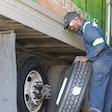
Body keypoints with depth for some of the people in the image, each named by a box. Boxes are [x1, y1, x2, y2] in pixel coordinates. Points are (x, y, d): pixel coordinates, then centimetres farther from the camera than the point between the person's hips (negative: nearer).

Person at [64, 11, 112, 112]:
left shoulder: (88, 27, -10)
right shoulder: (89, 27, 21)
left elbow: (100, 45, -21)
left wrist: (86, 58, -15)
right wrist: (83, 58, 13)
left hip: (102, 61, -10)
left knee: (95, 93, -12)